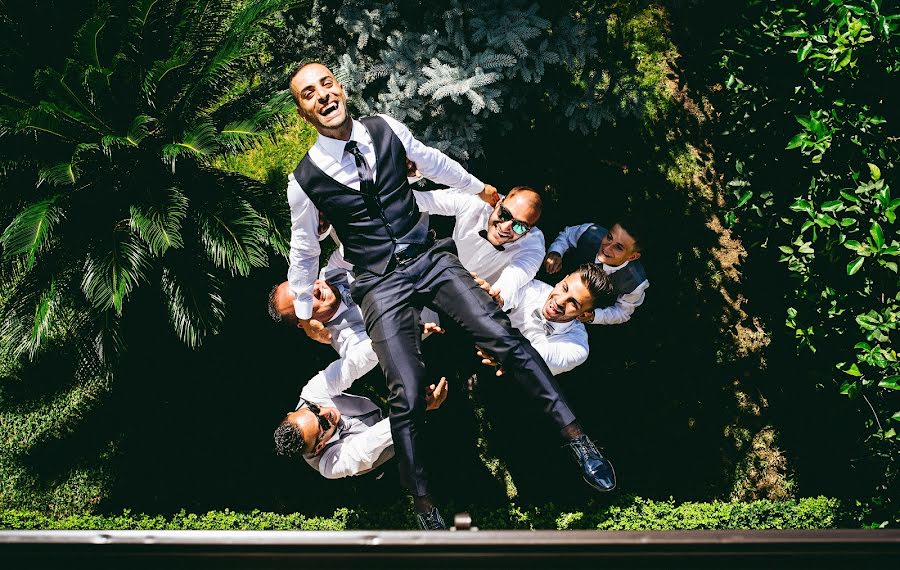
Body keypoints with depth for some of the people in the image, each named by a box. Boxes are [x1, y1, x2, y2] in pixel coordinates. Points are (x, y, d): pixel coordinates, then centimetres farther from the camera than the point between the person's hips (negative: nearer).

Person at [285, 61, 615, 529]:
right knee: (407, 395, -17)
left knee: (502, 335, -18)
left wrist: (479, 187, 36)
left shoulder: (384, 129, 3)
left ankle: (576, 437, -13)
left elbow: (432, 161, 23)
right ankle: (425, 511, -4)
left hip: (430, 258, 3)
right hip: (380, 285, -2)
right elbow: (304, 251, 11)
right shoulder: (306, 179, -4)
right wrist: (304, 313, 21)